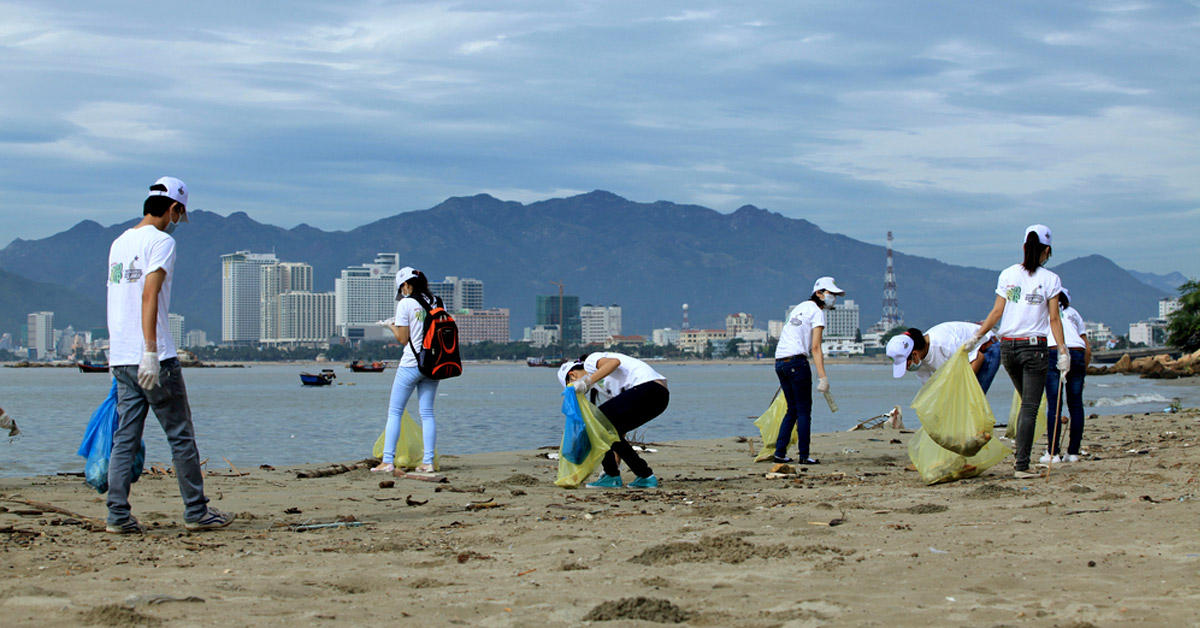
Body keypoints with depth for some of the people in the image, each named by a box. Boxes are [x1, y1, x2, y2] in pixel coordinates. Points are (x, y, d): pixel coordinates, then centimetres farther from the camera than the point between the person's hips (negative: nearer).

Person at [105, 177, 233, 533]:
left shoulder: (120, 243, 16)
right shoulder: (161, 241, -8)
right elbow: (150, 296, -19)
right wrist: (151, 352, -24)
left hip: (120, 358, 7)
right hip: (156, 359, -7)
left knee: (125, 438, 7)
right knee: (181, 436, 2)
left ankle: (118, 515, 2)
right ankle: (196, 512, 7)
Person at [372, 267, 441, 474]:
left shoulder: (405, 304, -7)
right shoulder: (437, 303, 7)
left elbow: (403, 339, -7)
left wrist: (393, 327, 13)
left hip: (411, 363, -5)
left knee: (394, 412, 2)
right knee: (427, 413, 8)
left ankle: (388, 461, -3)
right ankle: (428, 461, 2)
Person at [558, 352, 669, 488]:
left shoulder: (591, 361, 7)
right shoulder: (606, 383, 31)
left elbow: (614, 362, -17)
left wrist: (586, 382, -22)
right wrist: (616, 462, 30)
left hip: (647, 388, -9)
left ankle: (612, 477, 3)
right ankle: (646, 476, 14)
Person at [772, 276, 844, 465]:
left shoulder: (800, 307, 21)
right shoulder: (817, 312, -4)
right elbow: (816, 347, -13)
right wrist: (822, 377, -18)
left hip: (779, 362, 8)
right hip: (796, 361, -8)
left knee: (792, 410, 14)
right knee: (804, 410, -1)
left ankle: (779, 452, 10)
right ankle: (804, 455, -1)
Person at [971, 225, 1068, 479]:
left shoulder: (1007, 274, 4)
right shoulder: (1050, 279, -4)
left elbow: (997, 312, 2)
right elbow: (1054, 319, -7)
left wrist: (976, 338, 9)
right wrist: (1063, 352, -4)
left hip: (1007, 346, 4)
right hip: (1034, 347, -4)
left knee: (1027, 403, 20)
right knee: (1030, 408, -1)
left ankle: (1020, 459, 17)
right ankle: (1022, 465, -6)